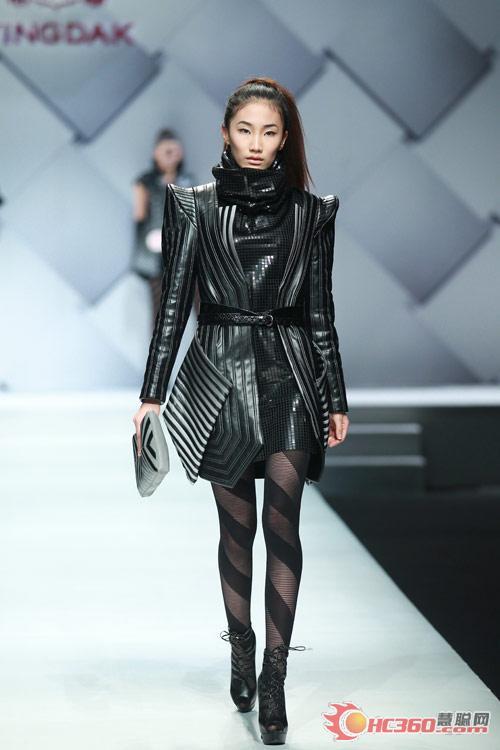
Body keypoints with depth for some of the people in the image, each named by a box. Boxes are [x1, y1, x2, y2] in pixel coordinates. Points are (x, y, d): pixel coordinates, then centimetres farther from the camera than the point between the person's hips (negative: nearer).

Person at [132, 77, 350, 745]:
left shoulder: (310, 211, 6)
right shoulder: (195, 206, 3)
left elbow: (320, 310, 9)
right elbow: (174, 302, 3)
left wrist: (336, 400, 9)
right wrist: (152, 393, 0)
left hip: (289, 376, 0)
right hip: (220, 375, 0)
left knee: (282, 523, -8)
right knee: (237, 525, 7)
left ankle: (274, 677, -4)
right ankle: (241, 653, 23)